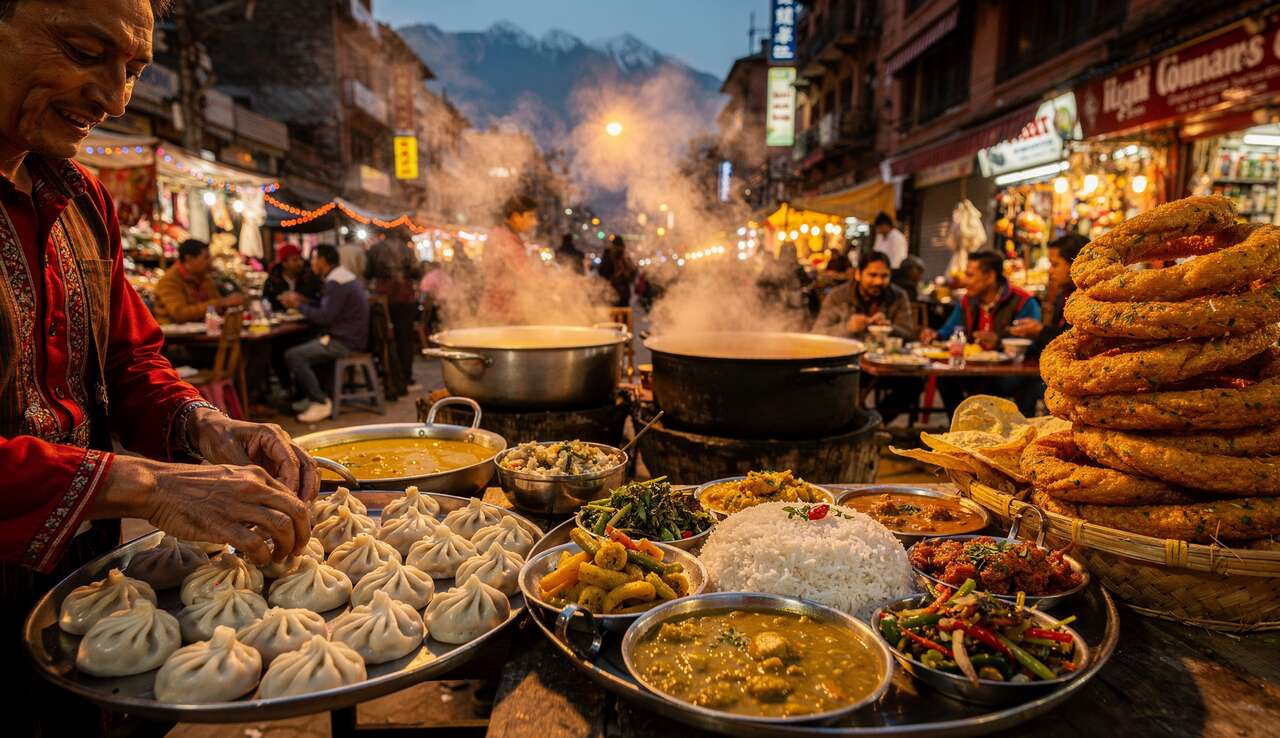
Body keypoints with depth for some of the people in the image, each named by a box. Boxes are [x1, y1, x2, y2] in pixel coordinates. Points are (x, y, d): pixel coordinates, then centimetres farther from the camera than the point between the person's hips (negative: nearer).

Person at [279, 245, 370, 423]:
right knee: (300, 346, 24)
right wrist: (302, 300, 14)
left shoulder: (336, 283, -18)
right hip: (351, 336, 11)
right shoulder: (342, 276, 16)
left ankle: (321, 403, -10)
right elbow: (325, 307, 24)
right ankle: (313, 395, 23)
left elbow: (324, 317, -22)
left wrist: (299, 305, -8)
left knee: (293, 356, -18)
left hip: (346, 342, -11)